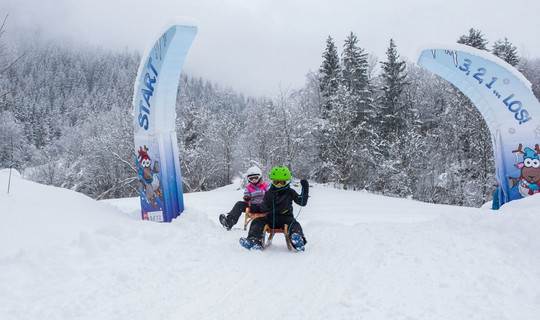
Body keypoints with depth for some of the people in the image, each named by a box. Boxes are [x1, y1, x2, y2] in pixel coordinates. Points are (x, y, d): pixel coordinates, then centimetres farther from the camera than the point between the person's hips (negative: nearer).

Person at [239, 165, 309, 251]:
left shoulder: (290, 192, 6)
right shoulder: (269, 192, 8)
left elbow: (302, 202, 0)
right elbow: (264, 209, 0)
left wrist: (305, 189, -11)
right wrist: (267, 201, -22)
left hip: (286, 217, -2)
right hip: (271, 217, 2)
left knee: (294, 224, -33)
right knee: (257, 222, -20)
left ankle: (298, 242, -57)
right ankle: (254, 240, -41)